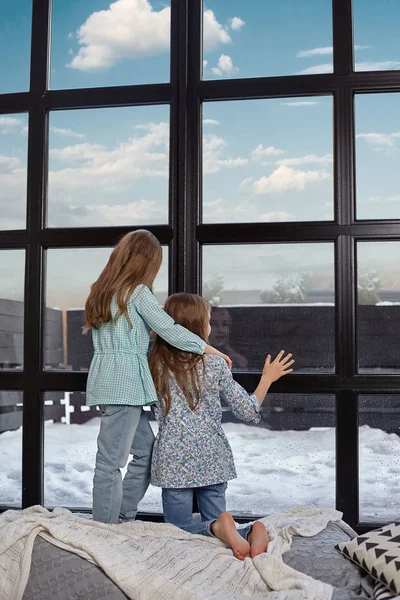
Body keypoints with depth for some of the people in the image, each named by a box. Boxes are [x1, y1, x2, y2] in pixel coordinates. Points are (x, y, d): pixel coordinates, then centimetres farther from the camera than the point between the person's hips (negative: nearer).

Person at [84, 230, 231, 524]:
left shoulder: (103, 290, 17)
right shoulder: (137, 291, -8)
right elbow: (169, 329, -11)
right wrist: (208, 348, -2)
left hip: (104, 377, 9)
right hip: (125, 381, -9)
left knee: (146, 449, 14)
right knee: (111, 460, -4)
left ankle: (123, 518, 19)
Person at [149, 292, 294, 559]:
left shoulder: (157, 363, -3)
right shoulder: (215, 364, -5)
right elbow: (249, 411, -1)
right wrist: (268, 378, 13)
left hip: (174, 462, -1)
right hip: (213, 459, 1)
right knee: (215, 521, 14)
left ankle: (218, 529, -23)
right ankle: (252, 533, -18)